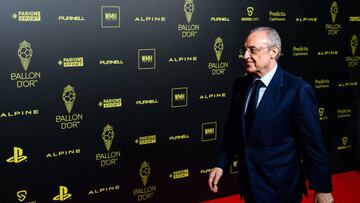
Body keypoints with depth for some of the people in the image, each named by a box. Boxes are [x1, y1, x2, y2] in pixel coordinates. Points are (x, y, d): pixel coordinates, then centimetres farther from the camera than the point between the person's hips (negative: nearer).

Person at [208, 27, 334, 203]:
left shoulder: (298, 90, -18)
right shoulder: (240, 85, 0)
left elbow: (313, 143, -14)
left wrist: (322, 189, -9)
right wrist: (221, 165, 1)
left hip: (280, 188, -6)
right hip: (249, 183, 6)